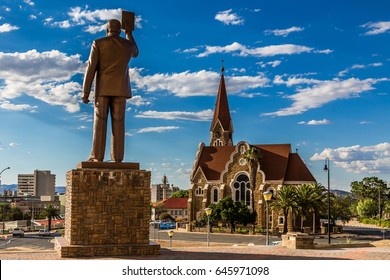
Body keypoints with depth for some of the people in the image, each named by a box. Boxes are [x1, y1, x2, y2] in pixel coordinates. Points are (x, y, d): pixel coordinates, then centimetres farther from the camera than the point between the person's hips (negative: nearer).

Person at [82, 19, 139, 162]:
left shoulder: (98, 43, -1)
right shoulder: (128, 44, 6)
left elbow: (91, 68, -7)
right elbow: (135, 54, 33)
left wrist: (85, 92, -6)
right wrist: (129, 33, 37)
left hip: (103, 88, -2)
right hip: (120, 89, 2)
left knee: (100, 122, -2)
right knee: (118, 123, 0)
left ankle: (97, 156, -7)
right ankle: (117, 158, -6)